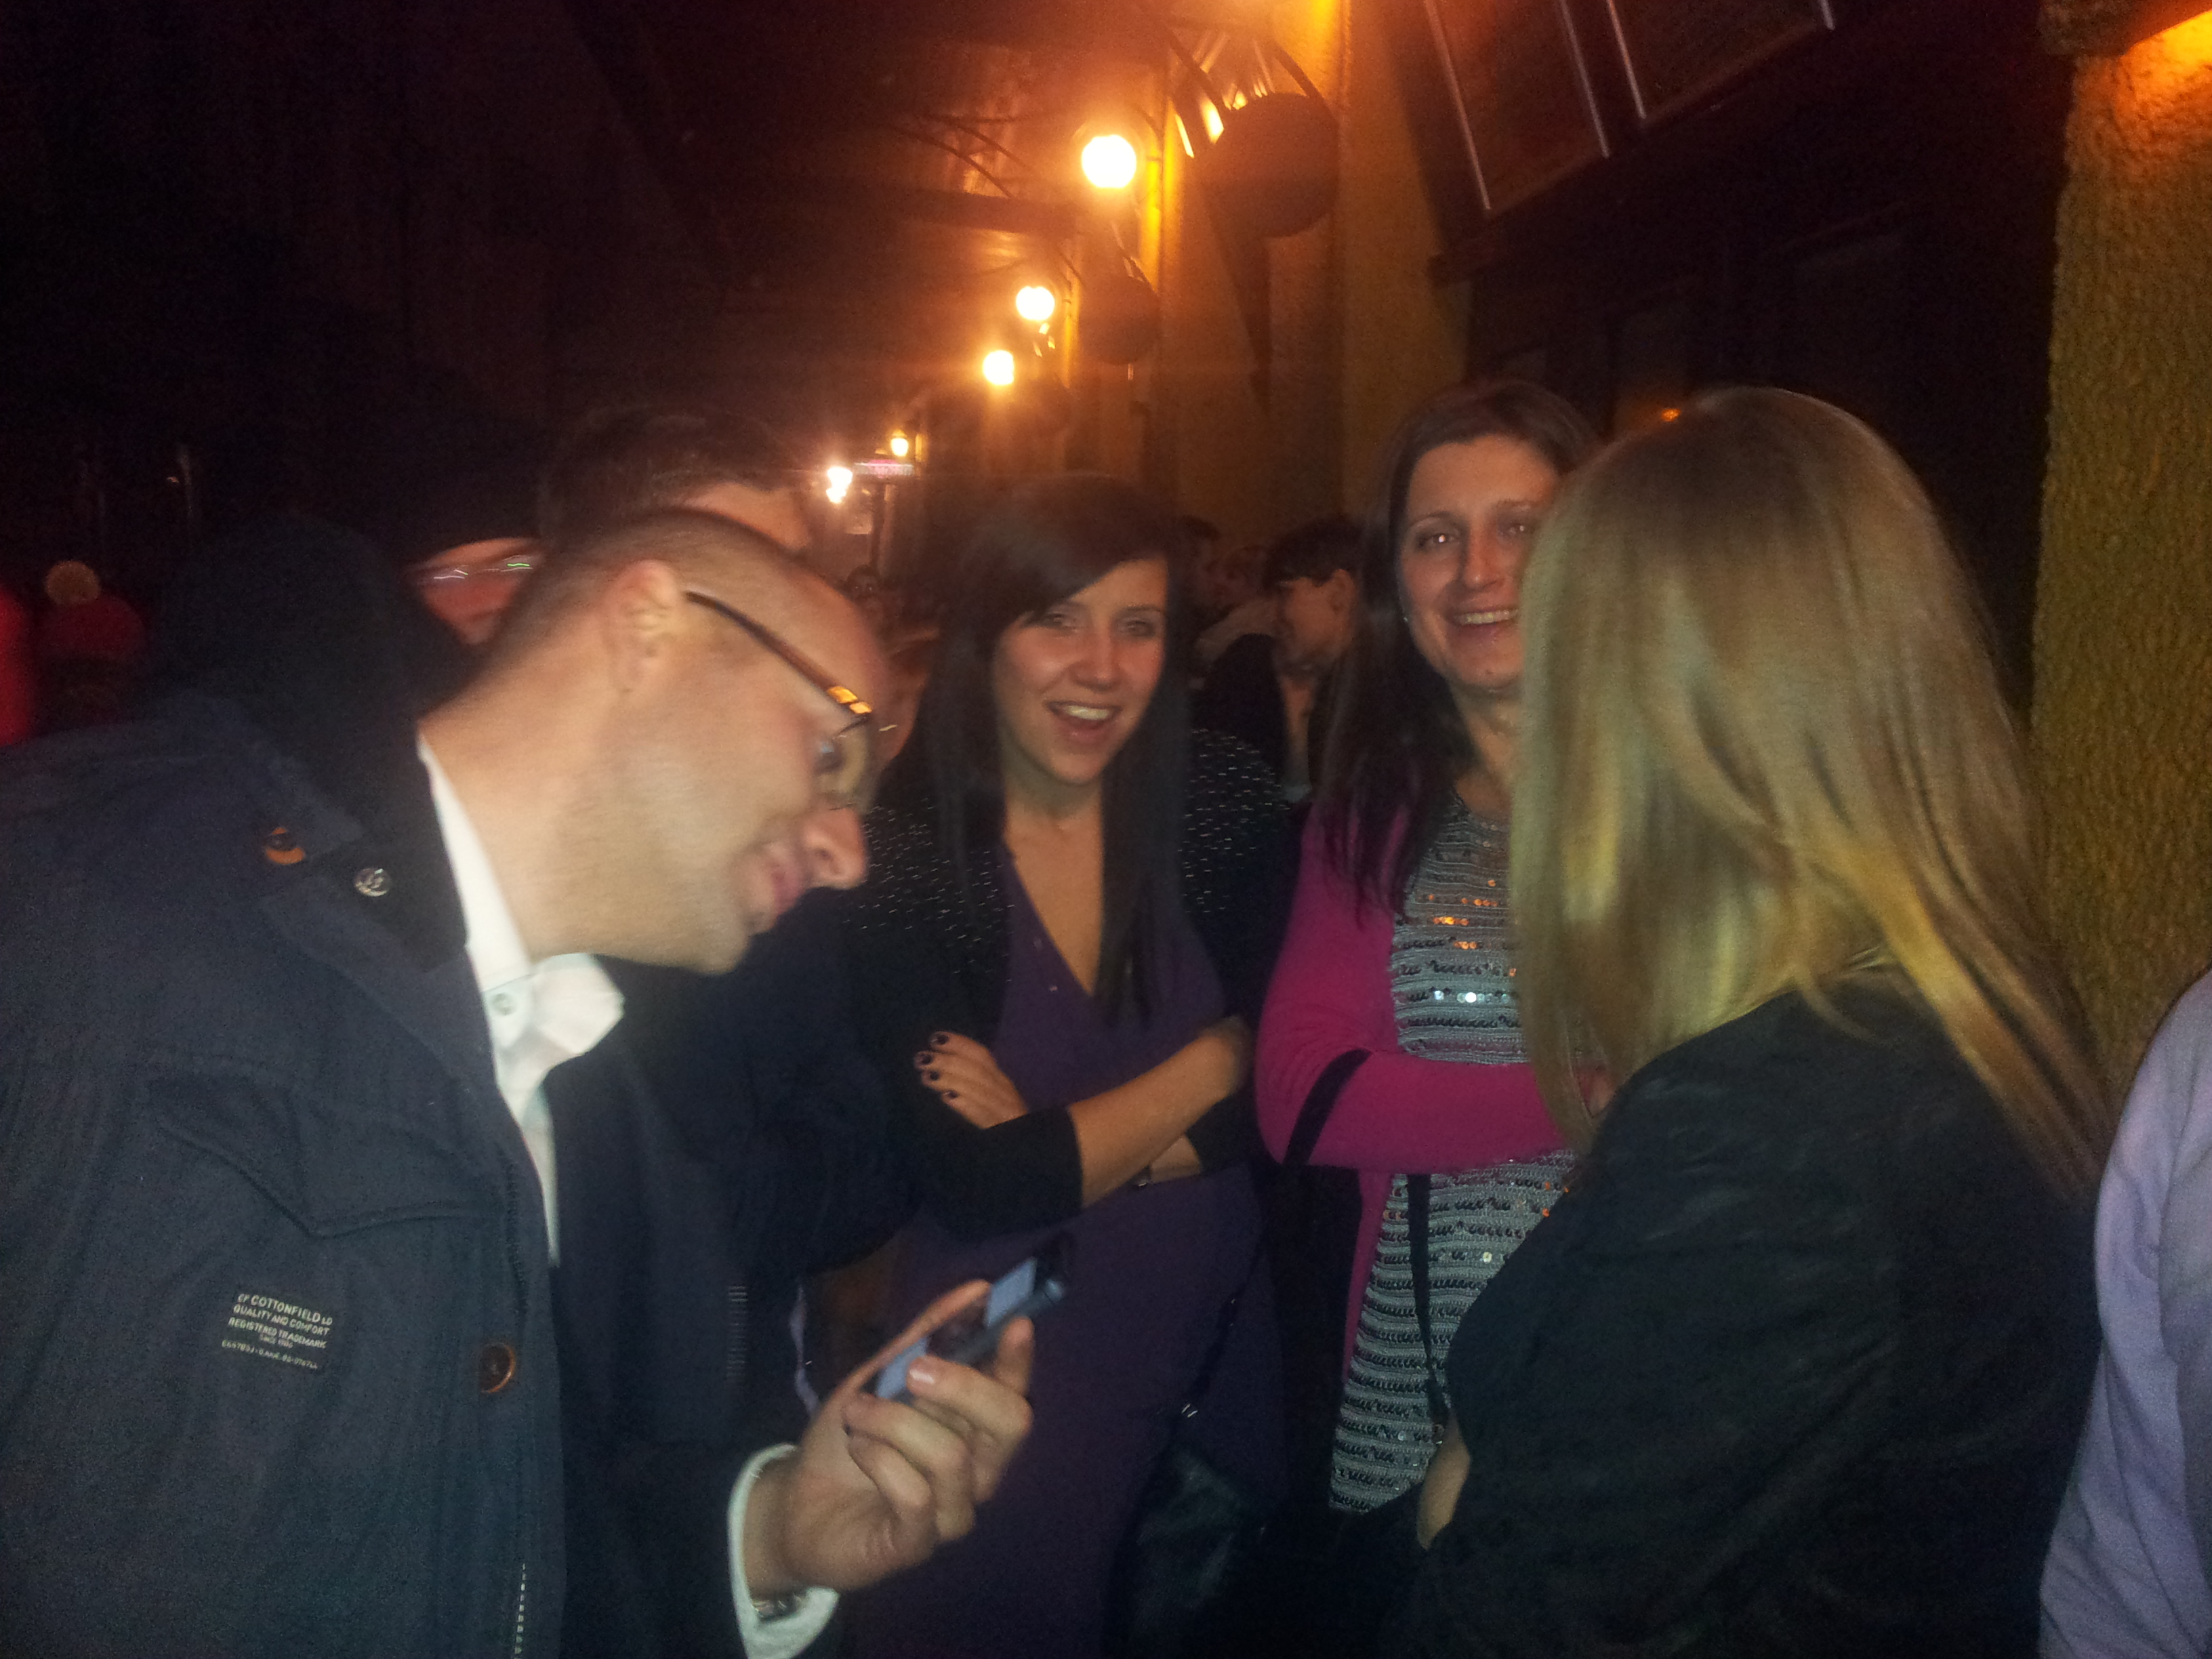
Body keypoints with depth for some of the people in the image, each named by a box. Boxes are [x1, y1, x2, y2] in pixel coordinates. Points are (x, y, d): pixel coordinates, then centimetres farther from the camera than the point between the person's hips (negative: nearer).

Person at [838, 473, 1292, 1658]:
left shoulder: (1223, 796, -9)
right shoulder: (901, 857, -18)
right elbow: (980, 1187, -22)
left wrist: (1059, 1147, -21)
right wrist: (1215, 1064, -14)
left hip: (1223, 1323, 3)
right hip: (1011, 1358, -2)